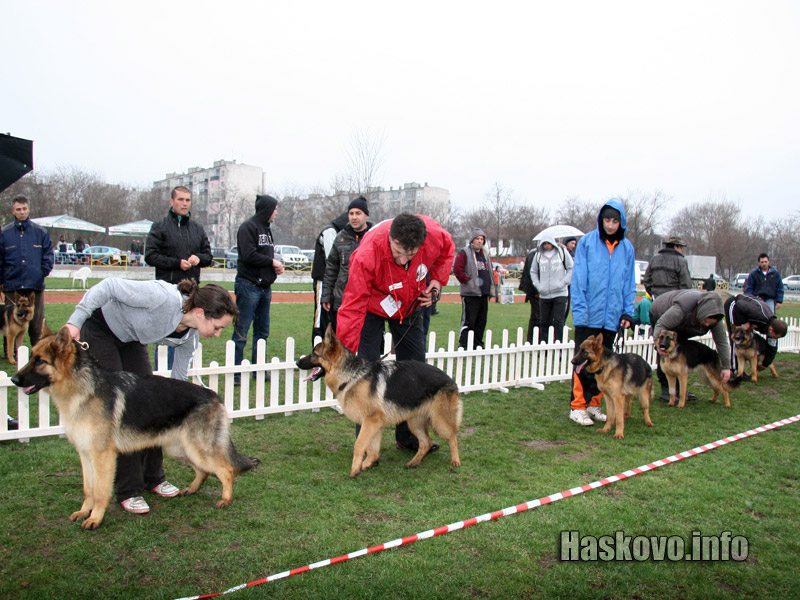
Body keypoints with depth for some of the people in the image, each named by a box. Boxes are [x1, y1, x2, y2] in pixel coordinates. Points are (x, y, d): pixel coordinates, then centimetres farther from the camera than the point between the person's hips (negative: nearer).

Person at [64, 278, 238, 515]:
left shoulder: (190, 335, -13)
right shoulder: (164, 298, -36)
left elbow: (178, 378, 0)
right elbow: (109, 285, -30)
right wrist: (74, 322, -33)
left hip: (130, 339, 7)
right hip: (98, 329, -7)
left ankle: (153, 477, 18)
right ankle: (128, 490, 0)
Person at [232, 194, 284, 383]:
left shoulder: (266, 229, 19)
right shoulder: (248, 227, -9)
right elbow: (249, 255, -20)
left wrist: (276, 266, 2)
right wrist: (272, 262, -9)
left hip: (264, 287, 9)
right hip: (248, 285, -9)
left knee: (262, 332, 12)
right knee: (241, 332, -4)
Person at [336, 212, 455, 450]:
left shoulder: (435, 235, -29)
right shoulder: (367, 255, -40)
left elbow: (447, 251, -1)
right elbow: (352, 307, -36)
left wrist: (436, 281, -13)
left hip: (410, 304, 4)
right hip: (373, 305, -4)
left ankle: (408, 436, 23)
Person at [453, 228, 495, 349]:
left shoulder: (485, 254, 20)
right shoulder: (464, 253, -4)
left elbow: (490, 270, 29)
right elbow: (457, 270, -14)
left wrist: (493, 282, 16)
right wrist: (467, 280, -13)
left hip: (484, 294, 7)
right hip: (470, 294, -7)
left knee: (481, 321, 11)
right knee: (468, 321, -7)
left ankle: (478, 345, 20)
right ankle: (463, 347, -3)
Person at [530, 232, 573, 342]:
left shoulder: (562, 252, 1)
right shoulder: (538, 255, 7)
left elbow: (571, 269, 5)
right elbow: (533, 272, 18)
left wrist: (563, 283, -6)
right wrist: (538, 286, 4)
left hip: (560, 293, -2)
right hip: (544, 295, 3)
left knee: (559, 321, -6)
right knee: (544, 322, 7)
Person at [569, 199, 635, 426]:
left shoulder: (627, 248, 7)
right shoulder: (587, 242, -3)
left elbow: (629, 283, 11)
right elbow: (578, 279, -5)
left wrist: (628, 312, 3)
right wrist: (580, 309, -11)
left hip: (612, 317, 4)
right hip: (589, 315, -4)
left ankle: (594, 404, 24)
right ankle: (577, 407, 6)